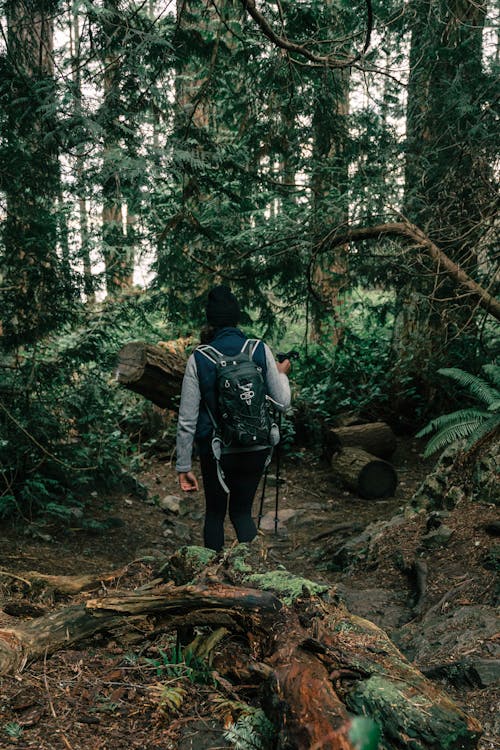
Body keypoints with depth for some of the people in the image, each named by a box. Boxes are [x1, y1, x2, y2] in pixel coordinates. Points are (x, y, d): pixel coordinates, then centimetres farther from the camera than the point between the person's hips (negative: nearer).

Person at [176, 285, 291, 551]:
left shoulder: (198, 359, -9)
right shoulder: (260, 350, -7)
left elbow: (187, 421, -8)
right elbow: (283, 404, -4)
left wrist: (183, 466, 0)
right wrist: (282, 374, 15)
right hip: (256, 448, 1)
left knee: (214, 512, 20)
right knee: (241, 511, 20)